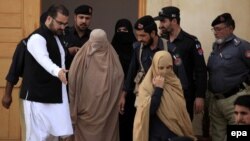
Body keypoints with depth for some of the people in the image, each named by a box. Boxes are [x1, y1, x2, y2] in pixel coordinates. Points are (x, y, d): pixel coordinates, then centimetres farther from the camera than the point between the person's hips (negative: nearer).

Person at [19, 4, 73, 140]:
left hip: (55, 96, 8)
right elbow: (44, 60, -36)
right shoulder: (37, 38, -16)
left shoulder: (58, 37, 14)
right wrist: (57, 71, -54)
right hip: (38, 96, -8)